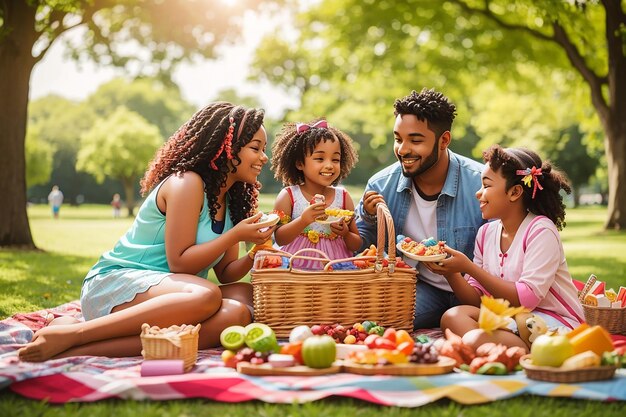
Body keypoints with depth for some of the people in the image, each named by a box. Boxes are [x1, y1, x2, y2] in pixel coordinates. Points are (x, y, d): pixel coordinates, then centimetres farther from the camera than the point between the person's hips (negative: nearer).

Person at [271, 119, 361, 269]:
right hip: (297, 267, -2)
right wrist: (303, 220, -19)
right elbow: (279, 239, -6)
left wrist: (346, 234, -9)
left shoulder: (343, 197, 7)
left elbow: (356, 245, 12)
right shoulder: (288, 196, 1)